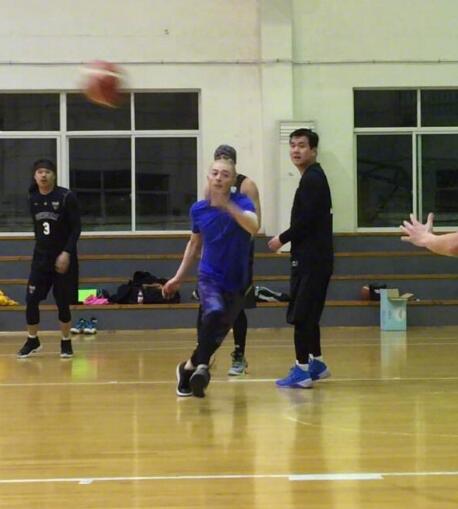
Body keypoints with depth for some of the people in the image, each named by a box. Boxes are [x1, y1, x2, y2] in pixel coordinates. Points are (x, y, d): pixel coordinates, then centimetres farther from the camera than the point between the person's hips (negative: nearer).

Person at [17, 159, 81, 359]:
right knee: (31, 299, -2)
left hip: (63, 257, -4)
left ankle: (66, 342, 16)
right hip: (41, 256, 4)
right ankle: (32, 341, 15)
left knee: (62, 302, 1)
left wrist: (67, 252, -20)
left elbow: (76, 228, -12)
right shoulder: (33, 198, 4)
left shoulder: (66, 197, -12)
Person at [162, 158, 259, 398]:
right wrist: (178, 277, 14)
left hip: (236, 282, 0)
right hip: (209, 277, 0)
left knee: (216, 335, 10)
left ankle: (190, 366, 35)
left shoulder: (242, 203, -13)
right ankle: (201, 367, -26)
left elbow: (254, 227, -35)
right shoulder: (198, 209, -2)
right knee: (213, 313, -31)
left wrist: (228, 206, -49)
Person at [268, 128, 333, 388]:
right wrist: (289, 239, 13)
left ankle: (302, 370, -9)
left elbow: (306, 220, -20)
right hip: (314, 257, 10)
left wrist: (282, 239, -8)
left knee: (301, 315, -10)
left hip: (311, 259, -10)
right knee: (307, 314, 16)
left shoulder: (312, 179, -13)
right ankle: (316, 363, 24)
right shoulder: (314, 177, 17)